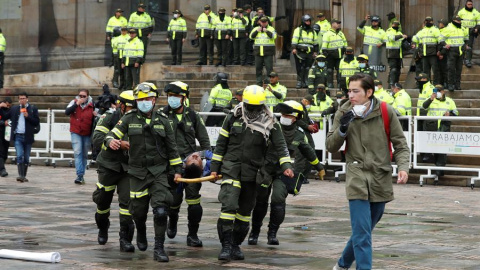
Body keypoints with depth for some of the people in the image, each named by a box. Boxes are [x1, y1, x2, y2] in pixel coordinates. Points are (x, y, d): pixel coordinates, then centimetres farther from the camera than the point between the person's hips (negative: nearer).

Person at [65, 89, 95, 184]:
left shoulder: (92, 105, 2)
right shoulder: (74, 102, -1)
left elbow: (95, 120, 14)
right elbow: (67, 112, -16)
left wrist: (95, 115, -9)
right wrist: (77, 104, -23)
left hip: (87, 134, 2)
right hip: (76, 133, -2)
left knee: (84, 154, 9)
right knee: (77, 152, -15)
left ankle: (81, 176, 19)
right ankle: (80, 175, -20)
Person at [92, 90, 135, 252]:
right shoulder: (110, 117, -9)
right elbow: (97, 139, -20)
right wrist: (118, 143, -29)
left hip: (128, 167, 1)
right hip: (109, 166, -1)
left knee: (127, 201, -11)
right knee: (103, 200, 10)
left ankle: (125, 239, -8)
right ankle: (103, 229, 39)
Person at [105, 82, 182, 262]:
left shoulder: (162, 120, 4)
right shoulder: (130, 118, 1)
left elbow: (172, 147, 10)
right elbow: (112, 134, -4)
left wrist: (177, 169, 10)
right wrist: (111, 141, -29)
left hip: (158, 171, 0)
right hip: (137, 172, 0)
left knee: (161, 210, -14)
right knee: (138, 211, 9)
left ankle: (159, 248, -7)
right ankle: (141, 234, 42)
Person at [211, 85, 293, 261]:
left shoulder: (270, 123, 0)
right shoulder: (233, 118, 1)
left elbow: (280, 145, -2)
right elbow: (221, 144, 8)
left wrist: (286, 165, -18)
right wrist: (215, 167, 7)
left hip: (252, 172, 2)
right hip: (231, 167, -2)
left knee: (245, 210, 10)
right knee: (229, 205, -16)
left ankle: (236, 245, 23)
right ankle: (226, 245, -14)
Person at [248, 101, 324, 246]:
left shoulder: (299, 134, 3)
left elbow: (308, 151, 21)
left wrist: (318, 166, 33)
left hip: (283, 172, 0)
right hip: (265, 170, 0)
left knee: (278, 199, -18)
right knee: (260, 202, 6)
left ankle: (272, 233, -4)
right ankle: (254, 232, 25)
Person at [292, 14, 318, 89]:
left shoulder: (313, 31, 19)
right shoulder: (298, 30, 5)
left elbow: (315, 42, 23)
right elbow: (294, 40, -3)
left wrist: (315, 51, 18)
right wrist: (294, 48, -15)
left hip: (309, 53, 4)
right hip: (300, 52, -4)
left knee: (307, 69, 2)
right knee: (300, 68, -7)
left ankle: (305, 82, 8)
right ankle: (299, 82, -3)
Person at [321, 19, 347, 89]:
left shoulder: (341, 33, 17)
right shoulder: (327, 34, -3)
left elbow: (345, 42, 25)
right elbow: (324, 44, -10)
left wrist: (345, 50, 22)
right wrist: (324, 52, -17)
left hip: (339, 54, 5)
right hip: (331, 54, -5)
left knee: (340, 70, 2)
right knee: (330, 70, 0)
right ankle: (330, 83, 5)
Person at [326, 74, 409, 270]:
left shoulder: (385, 112, -4)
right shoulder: (344, 113, -1)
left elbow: (400, 145, 3)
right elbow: (331, 147, 1)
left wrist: (403, 167, -13)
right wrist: (342, 129, -16)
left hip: (381, 180, 2)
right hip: (357, 179, -2)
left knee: (363, 231, 16)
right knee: (362, 233, -13)